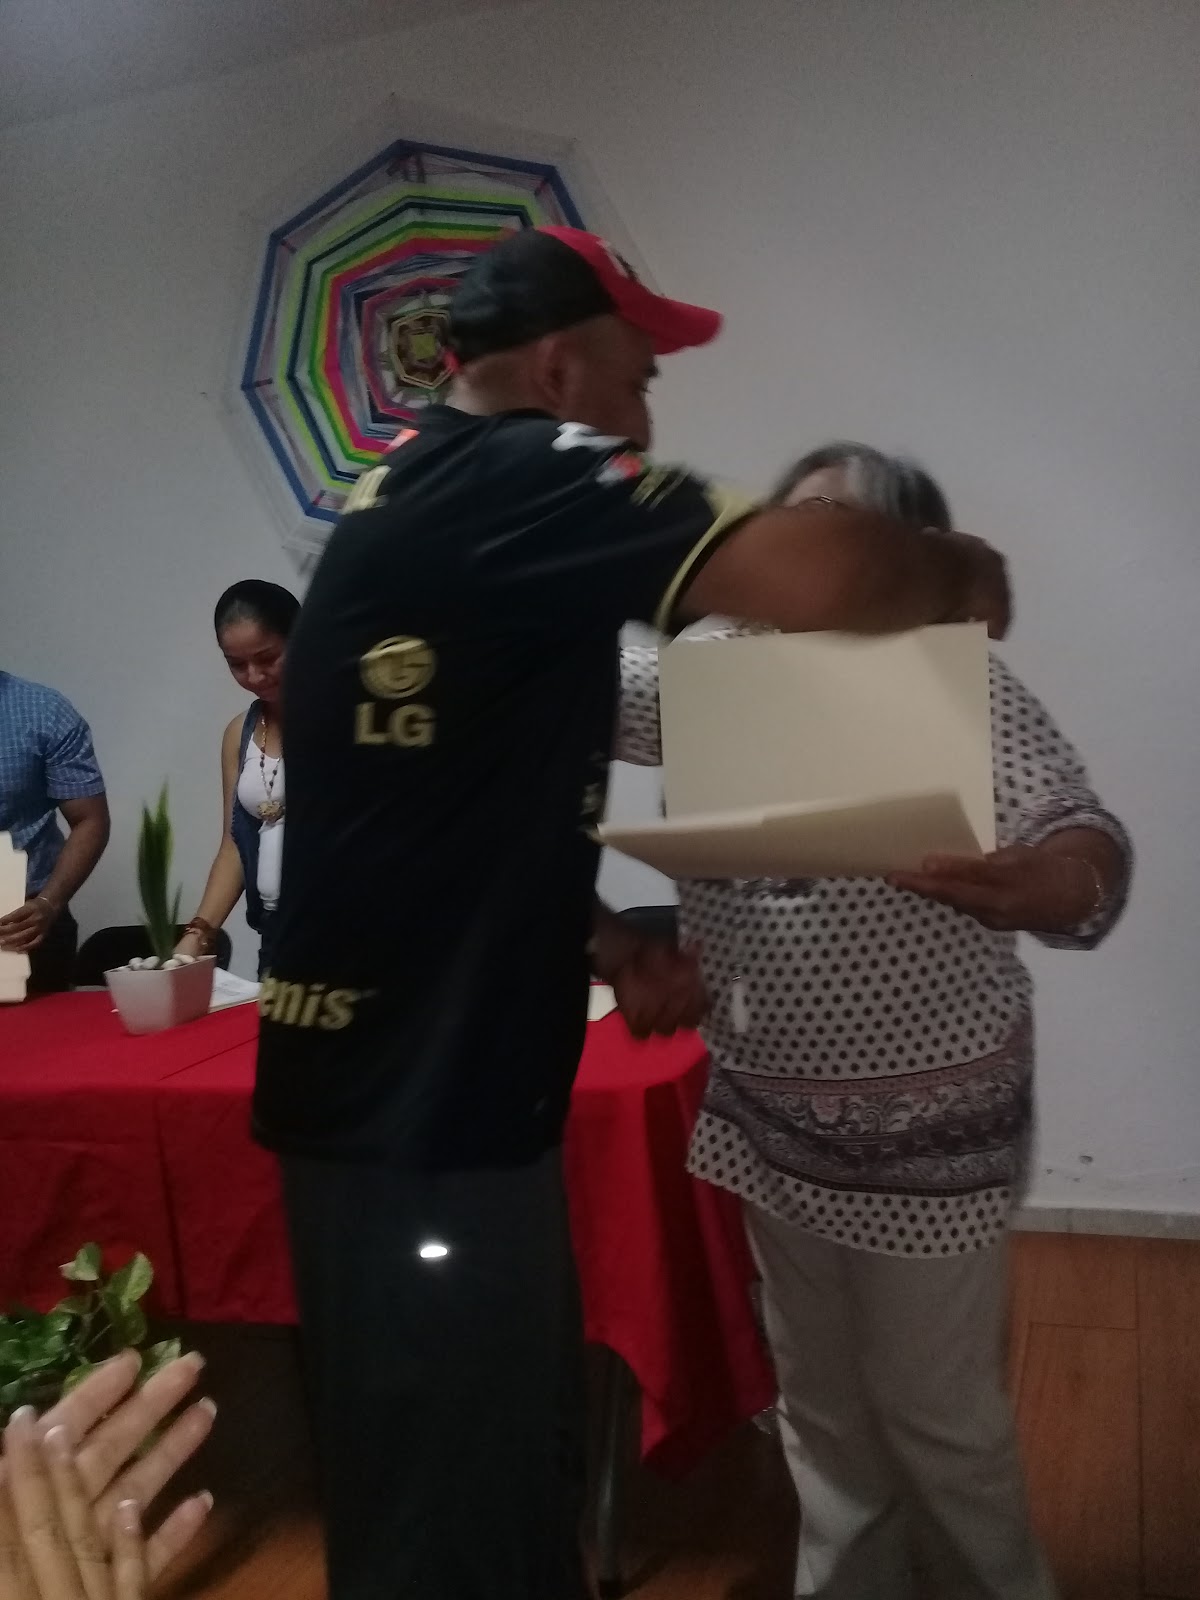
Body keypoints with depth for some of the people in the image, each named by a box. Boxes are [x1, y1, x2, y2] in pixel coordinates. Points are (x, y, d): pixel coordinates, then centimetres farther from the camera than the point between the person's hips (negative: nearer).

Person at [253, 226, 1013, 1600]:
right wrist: (960, 573, -7)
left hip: (434, 1089, 9)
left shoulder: (421, 503, 15)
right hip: (416, 1116, -9)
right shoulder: (514, 477, -15)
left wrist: (608, 949, 10)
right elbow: (817, 578, -29)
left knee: (518, 1472, 23)